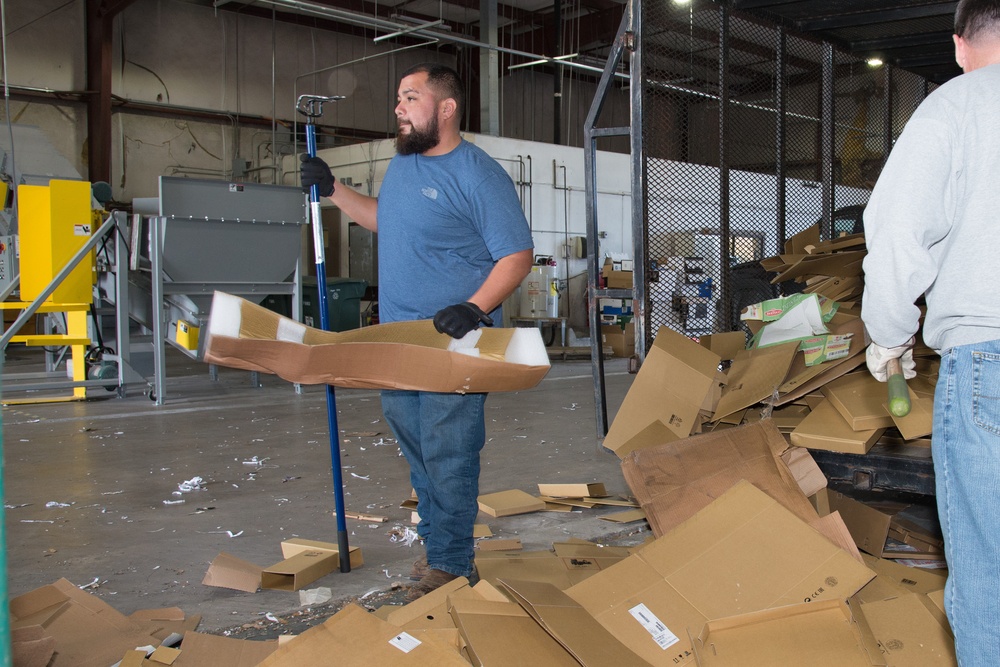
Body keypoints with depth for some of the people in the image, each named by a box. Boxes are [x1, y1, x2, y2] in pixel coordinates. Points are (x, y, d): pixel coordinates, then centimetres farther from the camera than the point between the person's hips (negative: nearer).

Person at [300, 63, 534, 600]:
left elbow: (517, 255, -14)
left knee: (448, 457, -4)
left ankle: (451, 564, 7)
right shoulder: (402, 163, 13)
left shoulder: (479, 175, -13)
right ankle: (435, 544, 30)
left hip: (453, 345, -8)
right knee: (418, 453, 16)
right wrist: (333, 191, 20)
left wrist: (474, 308, -27)